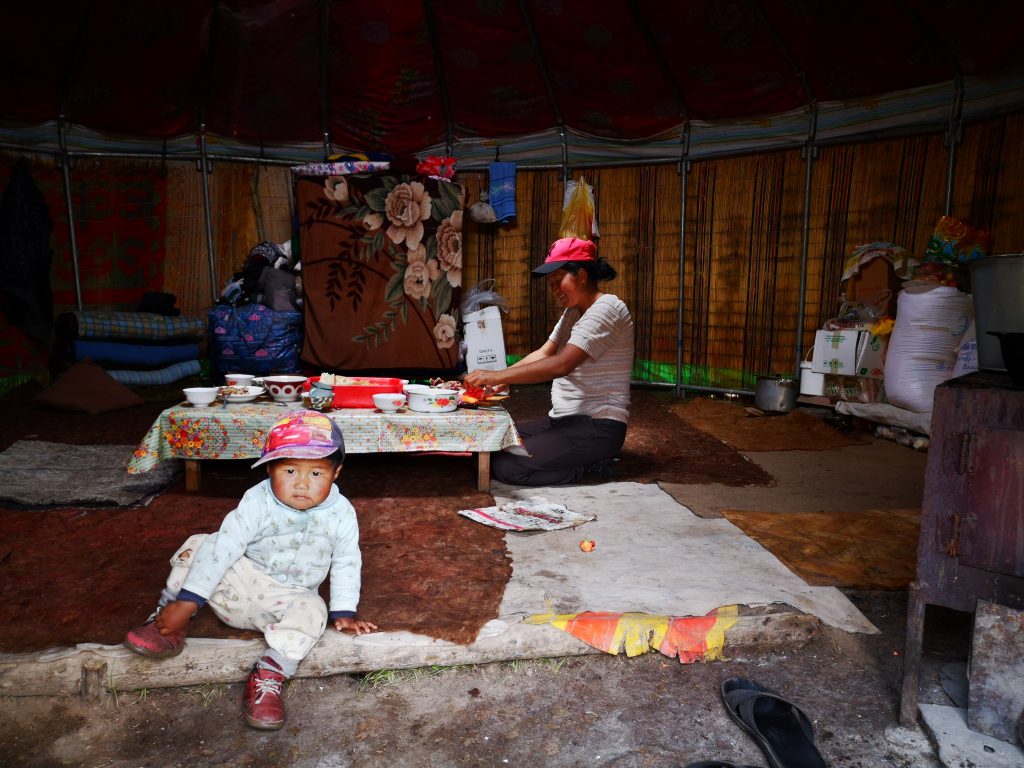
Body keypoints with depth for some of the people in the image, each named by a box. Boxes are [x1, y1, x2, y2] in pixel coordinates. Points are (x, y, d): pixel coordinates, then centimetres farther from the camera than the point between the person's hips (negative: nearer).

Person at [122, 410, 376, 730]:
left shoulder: (341, 514, -15)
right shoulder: (257, 502, -20)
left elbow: (346, 564, -3)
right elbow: (223, 547, -25)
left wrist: (344, 613, -4)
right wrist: (187, 602, -29)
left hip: (286, 600, 0)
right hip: (240, 581, 0)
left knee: (312, 610, -33)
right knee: (198, 545, -19)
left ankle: (269, 675, -23)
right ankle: (168, 625, -8)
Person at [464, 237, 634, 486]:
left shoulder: (606, 309, -15)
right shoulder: (573, 311, 16)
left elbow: (561, 365, -26)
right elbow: (543, 354, 9)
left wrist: (498, 375, -25)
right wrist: (503, 380, -7)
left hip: (597, 427, -10)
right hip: (564, 420, 10)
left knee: (505, 466, -21)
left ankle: (588, 466, -3)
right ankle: (583, 461, 7)